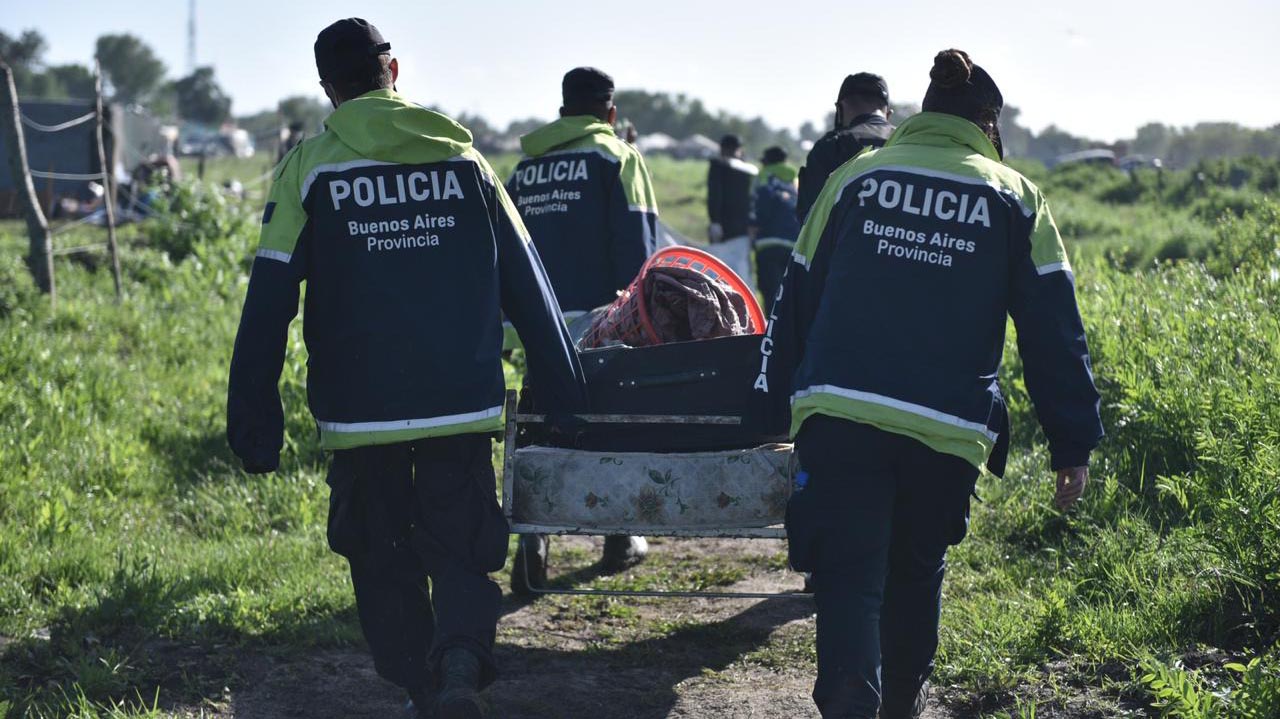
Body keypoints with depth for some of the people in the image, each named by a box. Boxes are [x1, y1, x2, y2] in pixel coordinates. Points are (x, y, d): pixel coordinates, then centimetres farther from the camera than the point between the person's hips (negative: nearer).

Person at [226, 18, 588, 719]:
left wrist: (253, 415, 1)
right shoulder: (460, 154, 6)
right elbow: (523, 280, 8)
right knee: (461, 548, 7)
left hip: (358, 405, -1)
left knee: (381, 555, 14)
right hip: (461, 400, 1)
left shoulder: (308, 166, -1)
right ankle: (461, 661, -18)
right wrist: (563, 390, 13)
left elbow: (269, 298, -4)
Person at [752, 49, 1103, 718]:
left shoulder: (854, 178, 12)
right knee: (916, 572, 21)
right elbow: (1052, 329, 6)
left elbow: (798, 295, 13)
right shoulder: (1016, 198, 8)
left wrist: (779, 401, 20)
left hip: (839, 414, 0)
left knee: (848, 577, -1)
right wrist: (1074, 441, 8)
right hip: (948, 430, 0)